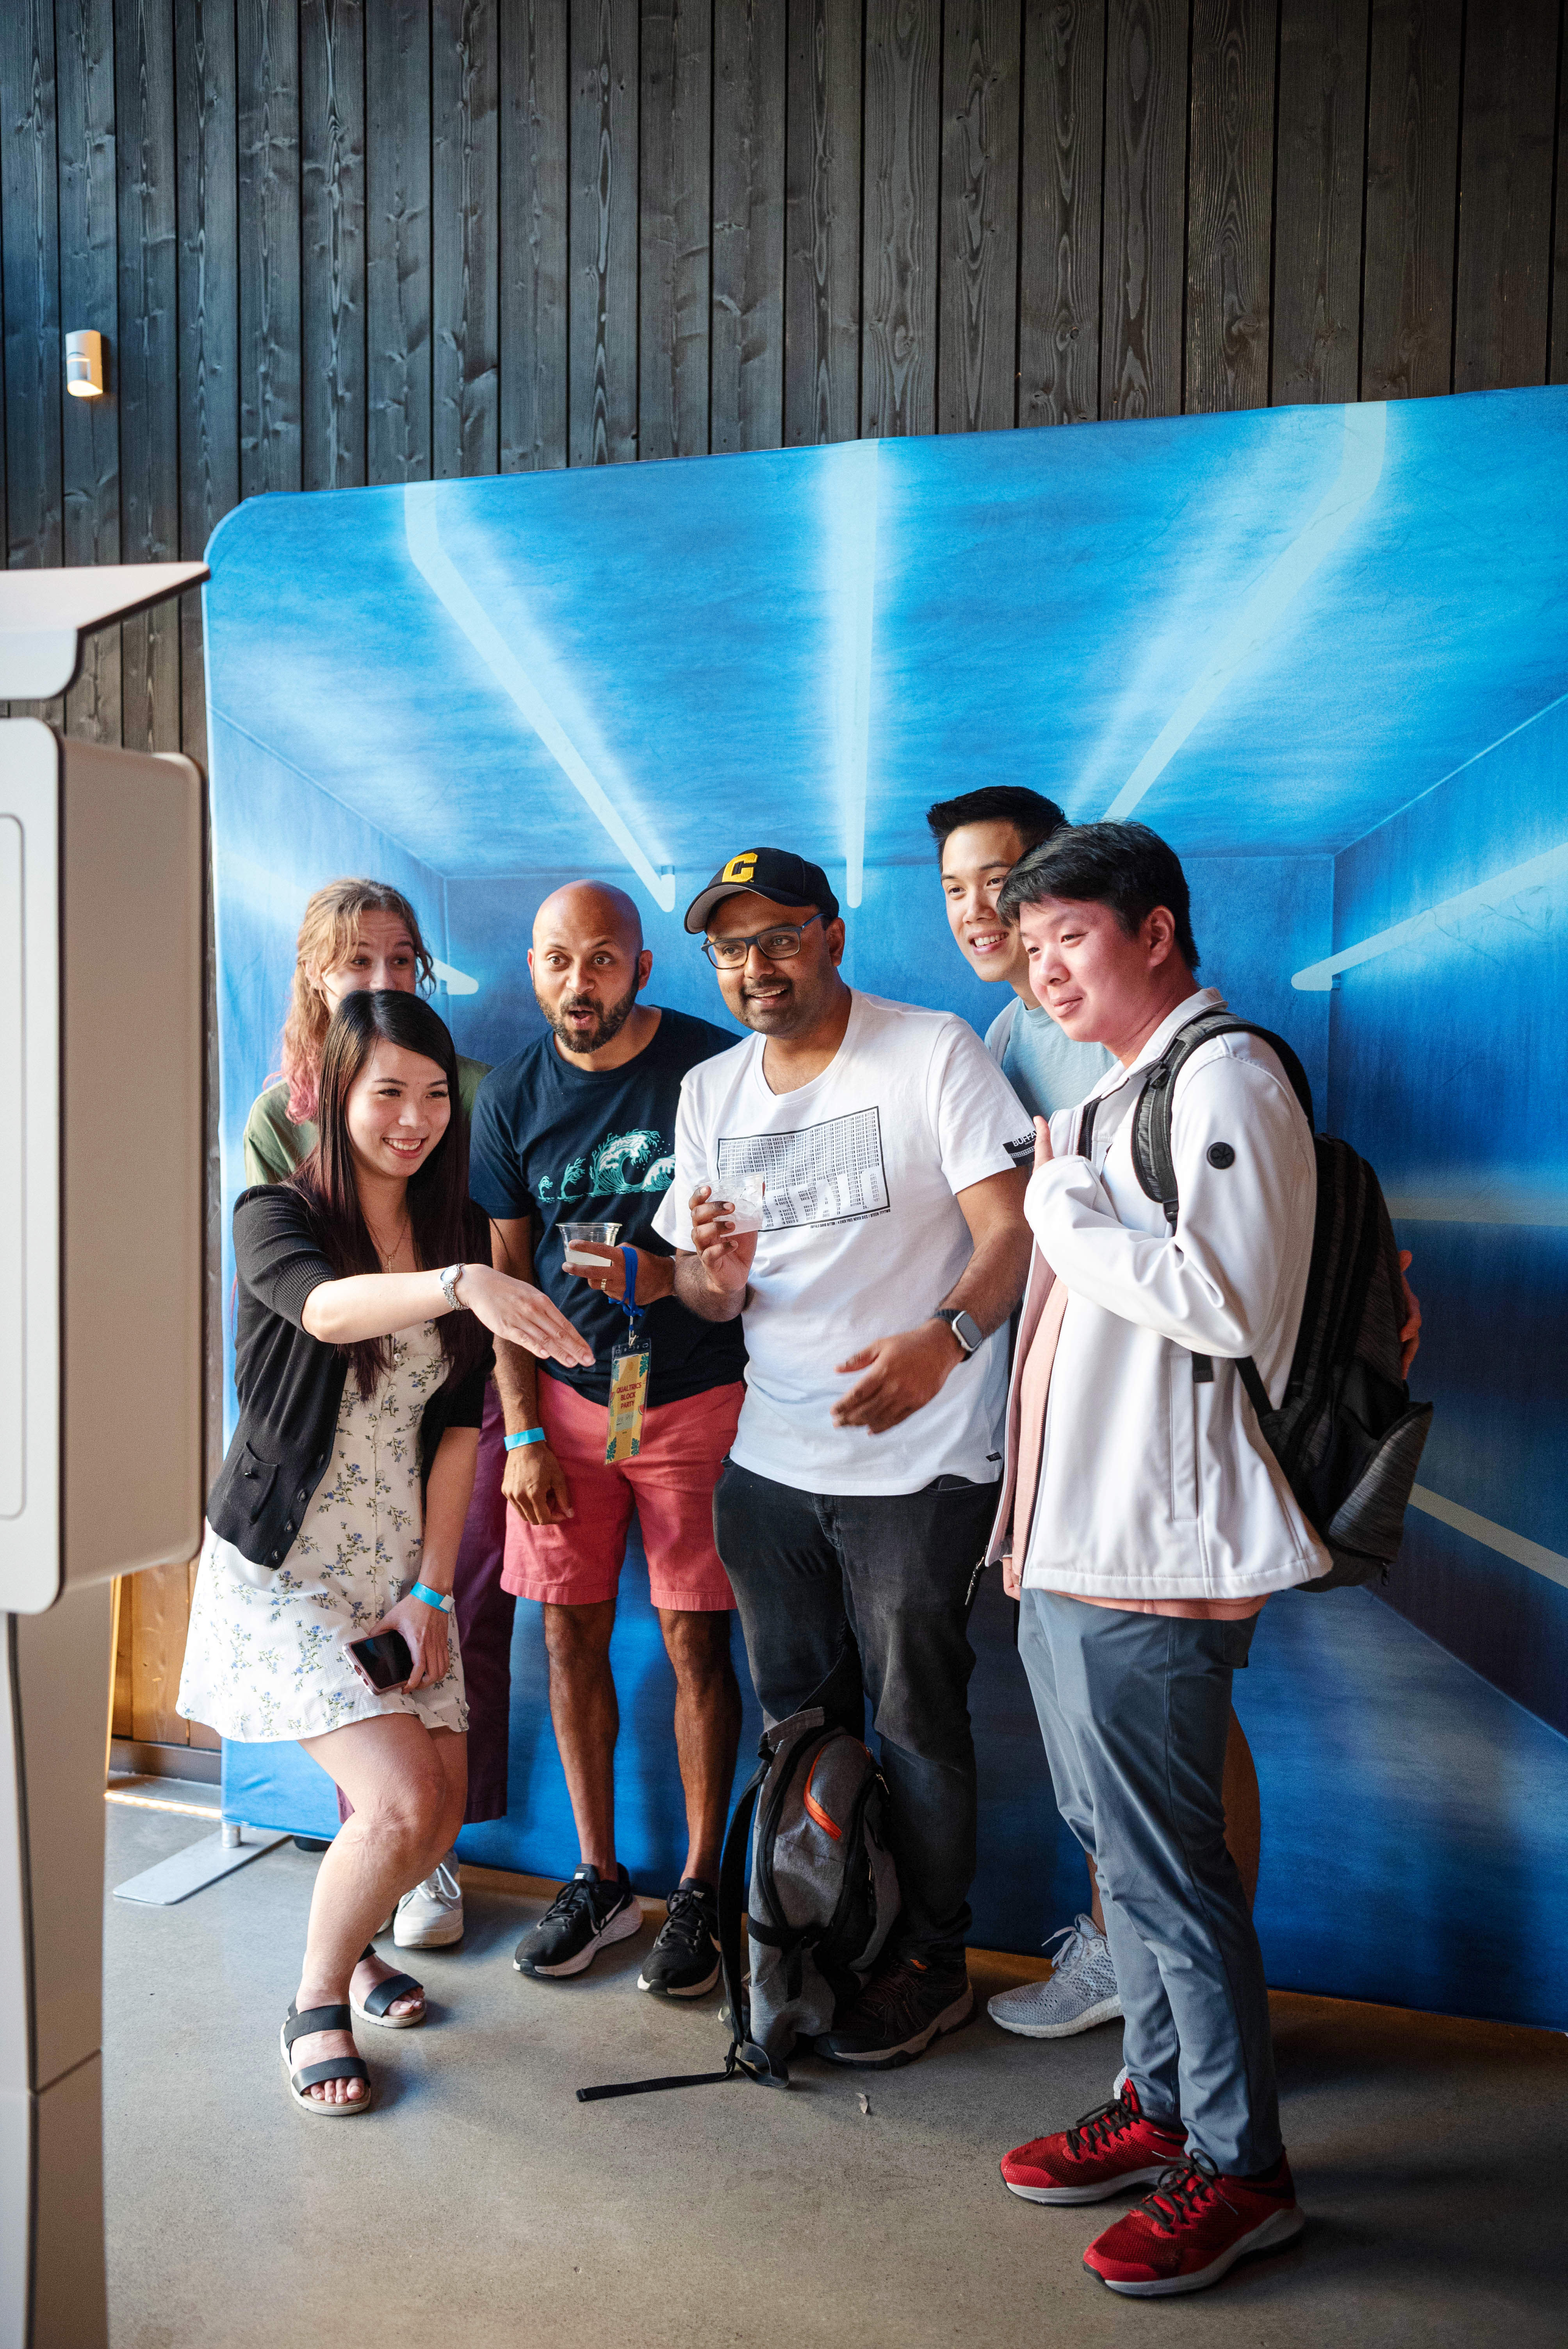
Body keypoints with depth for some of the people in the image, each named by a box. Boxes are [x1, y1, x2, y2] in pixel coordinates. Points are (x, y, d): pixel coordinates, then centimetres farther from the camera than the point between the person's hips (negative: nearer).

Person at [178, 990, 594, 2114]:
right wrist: (462, 1285, -57)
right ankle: (318, 2001, 15)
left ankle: (350, 1944, 38)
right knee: (403, 1801, -14)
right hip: (284, 1567, -5)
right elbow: (324, 1306, -38)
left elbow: (457, 1424, 1)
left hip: (401, 1564, 5)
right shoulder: (276, 1216, -13)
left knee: (443, 1805, 6)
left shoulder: (460, 1230, 2)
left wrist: (432, 1591, -3)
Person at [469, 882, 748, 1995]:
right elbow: (507, 1274, 7)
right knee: (572, 1630, 8)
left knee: (696, 1640, 1)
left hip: (696, 1396, -3)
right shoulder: (513, 1095, 3)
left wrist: (675, 1274, -22)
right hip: (564, 1398, 4)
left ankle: (699, 1890, 17)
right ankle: (600, 1878, 24)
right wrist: (522, 1432, 1)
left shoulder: (715, 1068, -8)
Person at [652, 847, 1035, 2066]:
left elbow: (1013, 1228, -14)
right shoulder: (710, 1093, 9)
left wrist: (943, 1338, -33)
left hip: (919, 1461, -5)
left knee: (917, 1722, 4)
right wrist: (715, 1272, -12)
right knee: (797, 1717, 17)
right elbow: (703, 1293, 13)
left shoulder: (936, 1052, -8)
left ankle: (931, 1963, 24)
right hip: (770, 1460, 6)